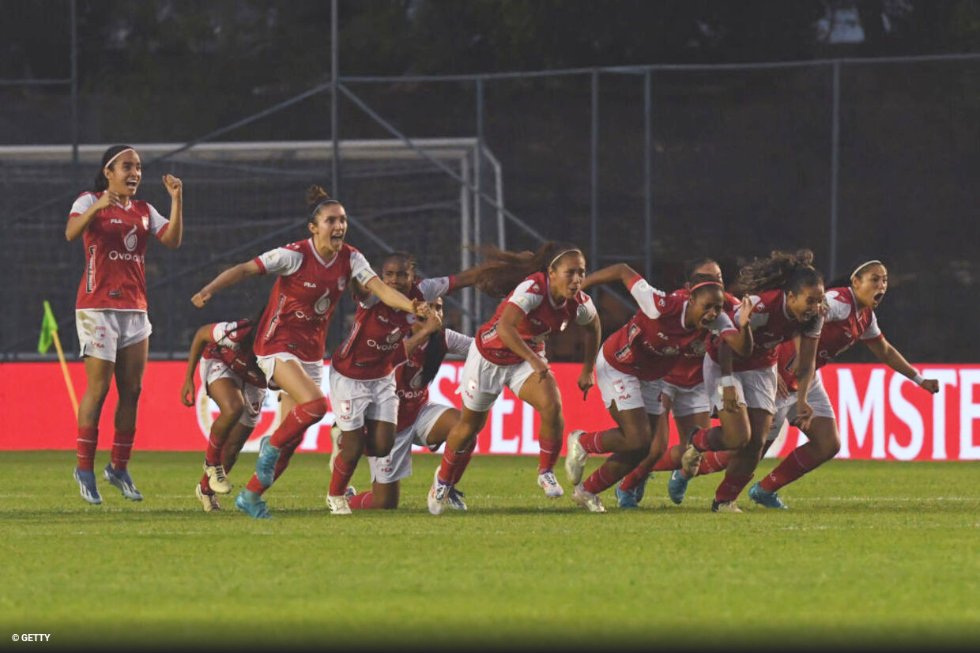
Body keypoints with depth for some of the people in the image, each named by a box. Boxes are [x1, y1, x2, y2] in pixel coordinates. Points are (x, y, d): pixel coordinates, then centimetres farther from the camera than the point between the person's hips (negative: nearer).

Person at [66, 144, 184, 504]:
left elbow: (173, 240, 1)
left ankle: (119, 466, 13)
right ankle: (85, 468, -1)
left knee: (131, 390, 4)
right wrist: (96, 208, -37)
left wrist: (177, 200, -8)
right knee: (98, 388, -9)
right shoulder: (90, 201, -2)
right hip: (97, 308, -6)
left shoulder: (144, 211, 14)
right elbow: (71, 233, -21)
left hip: (134, 309, 6)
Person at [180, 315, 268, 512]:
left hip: (253, 384, 3)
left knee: (232, 448, 5)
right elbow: (202, 334, -18)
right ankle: (212, 462, -10)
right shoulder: (238, 333, -38)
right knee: (233, 409, -36)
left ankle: (205, 489, 35)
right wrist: (188, 378, -12)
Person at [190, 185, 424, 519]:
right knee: (315, 404, -29)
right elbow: (244, 269, -16)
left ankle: (250, 496, 18)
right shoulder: (295, 255, -17)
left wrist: (413, 306, -30)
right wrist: (209, 289, -31)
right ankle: (272, 446, -4)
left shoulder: (350, 259, -2)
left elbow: (380, 289, -12)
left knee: (292, 439, 5)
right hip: (277, 345, -6)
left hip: (311, 351, 6)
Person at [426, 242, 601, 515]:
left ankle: (546, 473, -2)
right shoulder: (533, 288, -35)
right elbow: (505, 328, -45)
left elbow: (593, 326, 9)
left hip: (529, 358, 4)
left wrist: (588, 370, 10)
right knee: (470, 425, 12)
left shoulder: (579, 304, -15)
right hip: (489, 356, -4)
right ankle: (443, 481, 38)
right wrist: (534, 360, -50)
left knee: (552, 406, -24)